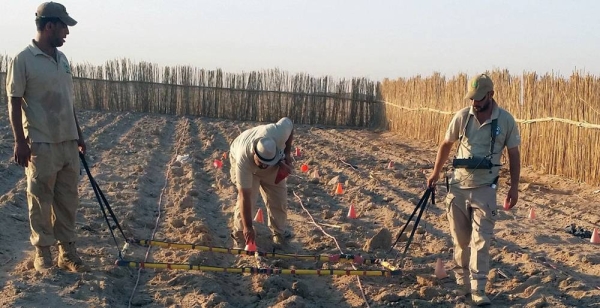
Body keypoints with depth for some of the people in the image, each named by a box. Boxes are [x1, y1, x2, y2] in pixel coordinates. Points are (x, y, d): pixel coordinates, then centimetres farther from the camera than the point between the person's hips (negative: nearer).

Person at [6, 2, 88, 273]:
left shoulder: (62, 58, 12)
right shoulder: (23, 60, -10)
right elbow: (14, 103, -10)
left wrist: (78, 134, 19)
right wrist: (20, 141, -15)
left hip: (68, 142, 7)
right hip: (41, 144, -7)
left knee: (68, 199, 9)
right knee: (41, 200, 2)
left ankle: (67, 250, 18)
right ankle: (42, 252, 12)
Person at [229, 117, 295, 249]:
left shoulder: (278, 133, -44)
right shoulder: (243, 161, -45)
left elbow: (289, 123, -18)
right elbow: (245, 197, -39)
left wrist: (287, 154, -19)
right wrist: (248, 227, -37)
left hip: (274, 162, 3)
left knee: (278, 198, 4)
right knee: (248, 197, -17)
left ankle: (279, 233, 24)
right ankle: (240, 237, -1)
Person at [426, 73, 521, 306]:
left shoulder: (506, 121, -5)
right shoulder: (462, 117, -2)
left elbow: (513, 155, 4)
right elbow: (446, 145, 11)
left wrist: (514, 187, 1)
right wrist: (435, 173, 12)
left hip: (485, 189, -2)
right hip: (458, 185, 2)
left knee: (481, 240, -6)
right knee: (460, 238, 11)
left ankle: (478, 289, -3)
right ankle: (462, 279, 29)